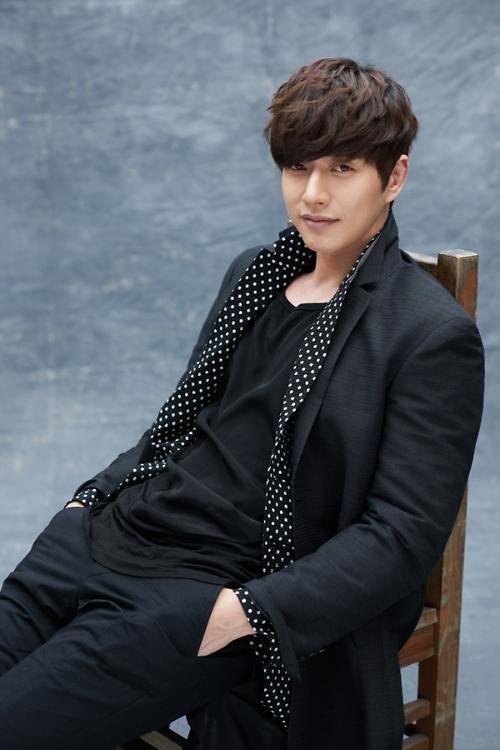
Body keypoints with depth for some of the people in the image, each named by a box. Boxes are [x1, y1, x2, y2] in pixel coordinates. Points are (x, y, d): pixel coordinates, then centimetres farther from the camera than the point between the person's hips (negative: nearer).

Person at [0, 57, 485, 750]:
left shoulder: (435, 337, -9)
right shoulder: (253, 274, 13)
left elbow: (406, 533, -13)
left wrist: (245, 612, -20)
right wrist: (90, 497, 7)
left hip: (211, 587, -7)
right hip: (108, 531, 7)